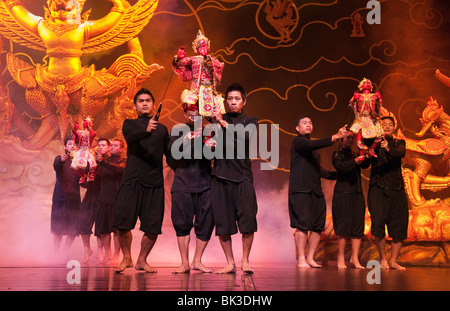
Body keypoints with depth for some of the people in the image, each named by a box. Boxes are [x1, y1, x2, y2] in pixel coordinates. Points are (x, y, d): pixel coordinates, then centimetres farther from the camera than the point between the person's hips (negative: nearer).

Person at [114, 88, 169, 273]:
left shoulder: (162, 129, 19)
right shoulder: (130, 124, 11)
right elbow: (131, 136, -12)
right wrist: (146, 130, -31)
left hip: (155, 181, 2)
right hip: (132, 180, -2)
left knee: (153, 227, -2)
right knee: (122, 223, -7)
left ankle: (142, 261, 18)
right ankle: (126, 257, 17)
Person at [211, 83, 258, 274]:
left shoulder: (250, 122, 11)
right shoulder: (218, 120, 16)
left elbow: (244, 136, -10)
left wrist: (223, 123, -10)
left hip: (242, 175, -1)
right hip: (221, 175, 1)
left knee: (247, 219, -9)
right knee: (222, 221, -1)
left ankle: (245, 260, 4)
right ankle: (230, 262, 8)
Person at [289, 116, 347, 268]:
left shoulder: (313, 147, 26)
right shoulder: (297, 141, 0)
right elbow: (312, 145, -21)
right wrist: (335, 137, -26)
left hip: (315, 190, 8)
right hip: (301, 189, -8)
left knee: (318, 226, 4)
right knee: (302, 224, -10)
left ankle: (310, 258, 12)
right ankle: (301, 259, -4)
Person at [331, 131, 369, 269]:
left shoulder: (355, 155, 18)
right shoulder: (337, 154, 3)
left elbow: (365, 165, 2)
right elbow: (340, 166, -16)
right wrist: (354, 162, -30)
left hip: (357, 193, 6)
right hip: (343, 193, -5)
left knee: (358, 225, 1)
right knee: (343, 225, -6)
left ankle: (355, 258, 6)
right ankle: (341, 259, 1)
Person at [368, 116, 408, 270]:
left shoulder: (399, 143, 14)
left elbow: (401, 153, -10)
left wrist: (388, 149, -30)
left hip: (396, 189, 3)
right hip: (378, 188, -3)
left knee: (400, 225, 0)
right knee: (378, 224, -11)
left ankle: (393, 261, 11)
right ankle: (383, 259, 6)